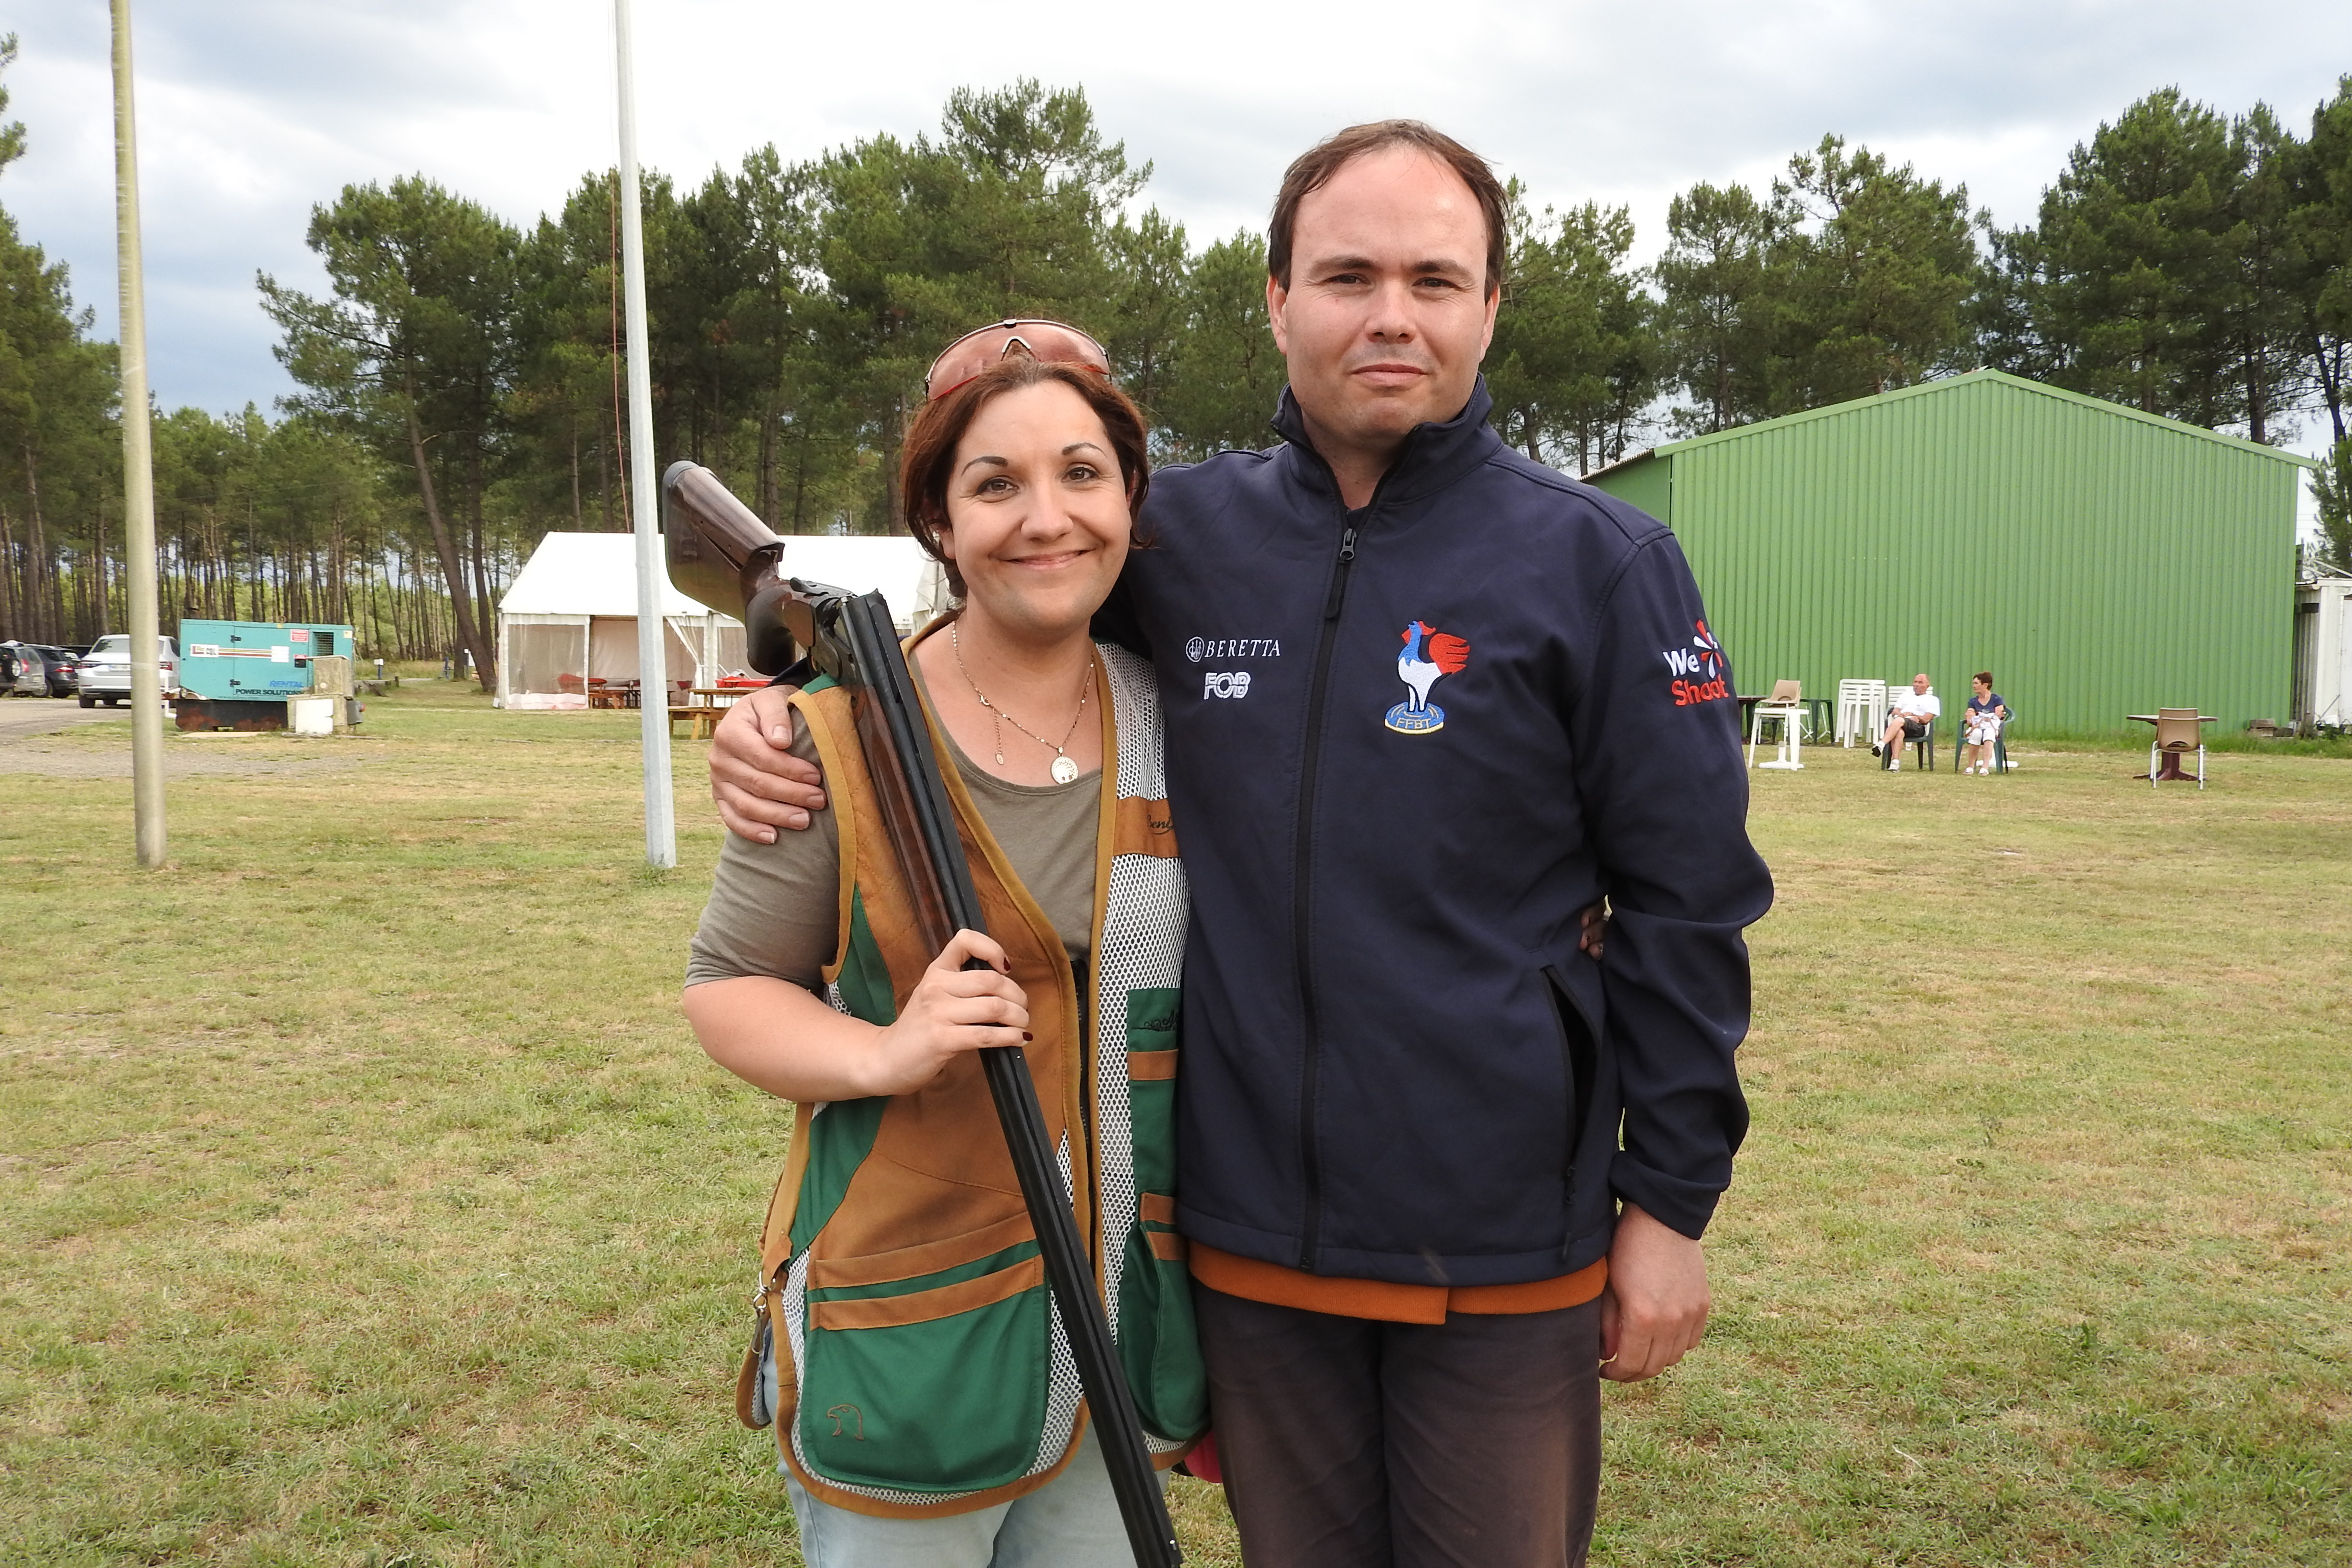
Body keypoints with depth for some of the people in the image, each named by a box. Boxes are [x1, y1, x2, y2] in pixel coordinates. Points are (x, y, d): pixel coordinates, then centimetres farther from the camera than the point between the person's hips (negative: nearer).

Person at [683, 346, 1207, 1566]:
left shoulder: (1176, 724, 1)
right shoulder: (845, 739, -10)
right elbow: (727, 987, -5)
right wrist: (881, 1054, -23)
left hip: (1130, 1316, 4)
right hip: (906, 1318, -3)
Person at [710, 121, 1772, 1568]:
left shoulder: (1600, 564, -7)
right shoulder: (1183, 539, 0)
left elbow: (1685, 903, -5)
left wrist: (1672, 1203, -4)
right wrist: (794, 725, -5)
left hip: (1504, 1242, -2)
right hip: (1250, 1231, 3)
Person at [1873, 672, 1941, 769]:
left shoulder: (1933, 700, 19)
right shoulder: (1906, 696, 33)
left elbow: (1926, 719, 5)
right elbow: (1895, 712, 19)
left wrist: (1910, 715, 0)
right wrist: (1904, 715, -3)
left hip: (1918, 728, -3)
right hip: (1900, 724, 3)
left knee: (1899, 721, -39)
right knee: (1899, 732, -39)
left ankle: (1881, 745, -57)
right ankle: (1895, 762, -54)